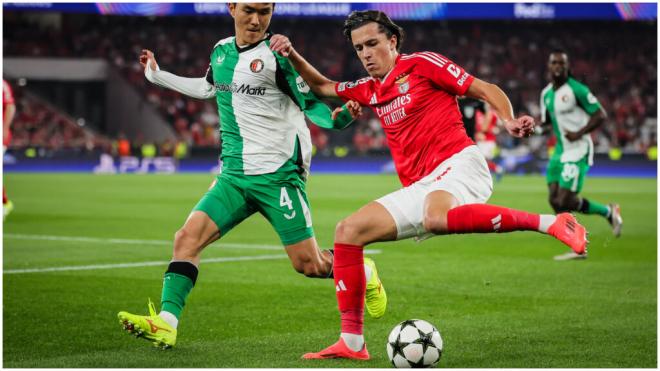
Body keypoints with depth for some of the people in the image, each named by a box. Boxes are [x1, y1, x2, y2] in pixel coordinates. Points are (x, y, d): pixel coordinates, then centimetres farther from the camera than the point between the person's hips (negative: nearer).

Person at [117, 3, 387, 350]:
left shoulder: (277, 56, -7)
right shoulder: (221, 51, 11)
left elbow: (311, 105, -4)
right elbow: (208, 88, 32)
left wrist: (338, 116, -25)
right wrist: (157, 76, 36)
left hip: (278, 175, -5)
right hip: (233, 175, 5)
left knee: (308, 264, -3)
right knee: (187, 238, -13)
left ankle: (364, 273, 28)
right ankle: (165, 324, -16)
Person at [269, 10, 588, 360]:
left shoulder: (421, 64, 2)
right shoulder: (368, 90, 21)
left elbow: (486, 90, 1)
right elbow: (322, 86, 37)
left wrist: (509, 121, -18)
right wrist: (292, 56, 21)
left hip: (457, 163, -8)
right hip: (419, 189, 8)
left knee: (437, 217, -41)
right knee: (348, 231, -2)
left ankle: (549, 222, -34)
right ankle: (352, 342, -2)